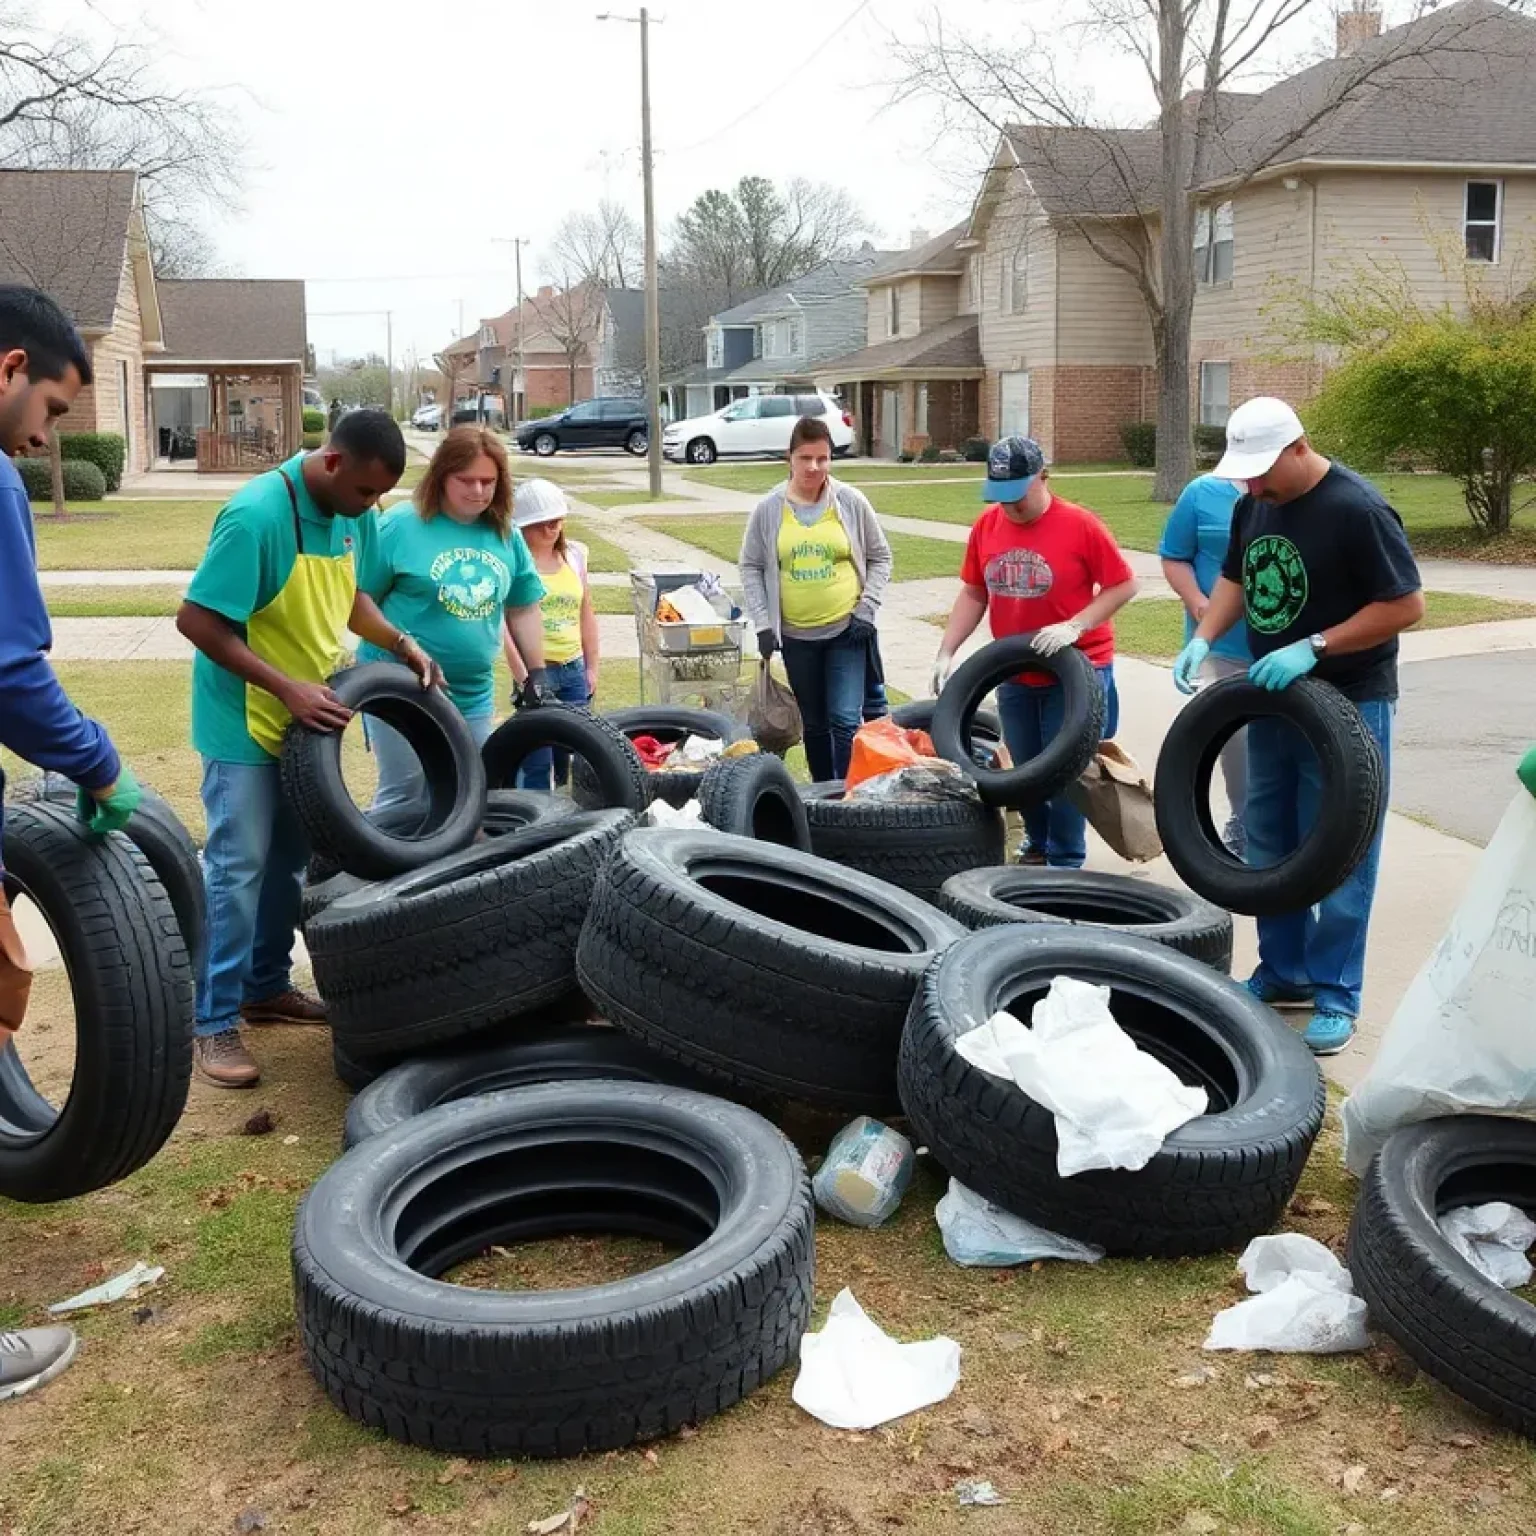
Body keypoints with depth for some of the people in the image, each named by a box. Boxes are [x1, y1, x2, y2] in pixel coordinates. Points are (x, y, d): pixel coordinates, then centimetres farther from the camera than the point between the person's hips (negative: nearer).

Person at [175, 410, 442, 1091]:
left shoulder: (354, 512, -2)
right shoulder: (255, 515, -25)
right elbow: (196, 620, -25)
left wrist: (404, 645, -2)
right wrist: (286, 688, -27)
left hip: (305, 720, 8)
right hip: (243, 724, -8)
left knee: (289, 863, 16)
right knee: (237, 870, -4)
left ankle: (267, 988, 32)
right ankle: (213, 1023, 5)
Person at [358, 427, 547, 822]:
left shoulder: (506, 536, 8)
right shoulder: (400, 525, -7)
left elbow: (523, 610, 15)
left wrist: (537, 675, 12)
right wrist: (399, 649, -13)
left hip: (473, 696, 5)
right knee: (406, 798, -7)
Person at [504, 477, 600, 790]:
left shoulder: (574, 554, 9)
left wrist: (592, 668, 14)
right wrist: (523, 678, -18)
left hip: (574, 670, 5)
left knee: (572, 758, 8)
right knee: (536, 762, -4)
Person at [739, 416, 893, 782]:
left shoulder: (852, 502, -3)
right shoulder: (768, 509, -2)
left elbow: (880, 558, 5)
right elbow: (751, 567, 5)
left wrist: (867, 609, -6)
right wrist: (762, 624, -2)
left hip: (846, 630, -2)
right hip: (796, 636, 2)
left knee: (845, 720, -10)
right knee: (814, 723, 13)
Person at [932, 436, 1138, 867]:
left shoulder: (1080, 524, -15)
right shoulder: (986, 525, -1)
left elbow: (1124, 586, -11)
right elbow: (973, 594, 7)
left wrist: (1074, 626, -22)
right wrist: (946, 652, 0)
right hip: (1014, 676, 5)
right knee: (1026, 768, 16)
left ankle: (1065, 863, 15)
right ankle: (1037, 846, 35)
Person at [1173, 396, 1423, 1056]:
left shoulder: (1357, 509, -19)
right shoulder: (1253, 504, 3)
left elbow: (1406, 605, -19)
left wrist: (1314, 647, -23)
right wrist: (1203, 638, -1)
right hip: (1274, 699, 8)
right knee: (1269, 845, 13)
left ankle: (1336, 995, 8)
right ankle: (1284, 973, 26)